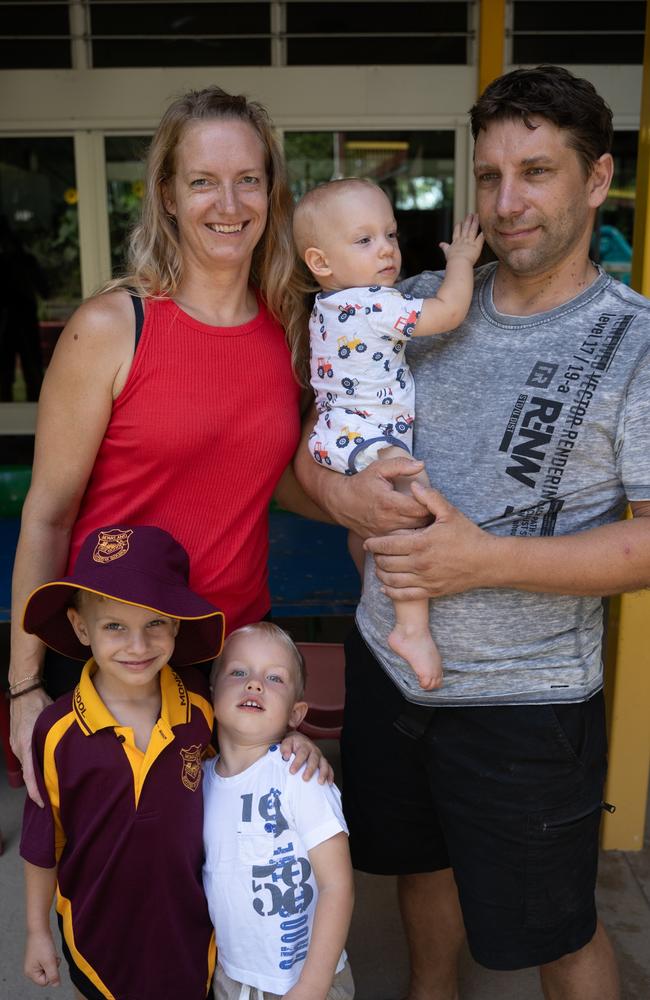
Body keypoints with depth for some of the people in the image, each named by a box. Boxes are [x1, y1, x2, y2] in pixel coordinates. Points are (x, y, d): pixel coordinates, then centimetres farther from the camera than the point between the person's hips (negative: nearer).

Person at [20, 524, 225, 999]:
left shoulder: (199, 703, -18)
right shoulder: (58, 733, -21)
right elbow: (41, 842, -8)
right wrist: (37, 931, 2)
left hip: (187, 917, 1)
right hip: (98, 924, -1)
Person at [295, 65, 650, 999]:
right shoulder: (421, 306, 0)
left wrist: (486, 556, -26)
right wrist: (344, 494, -18)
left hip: (525, 702, -4)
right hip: (386, 660, 5)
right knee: (422, 858, 27)